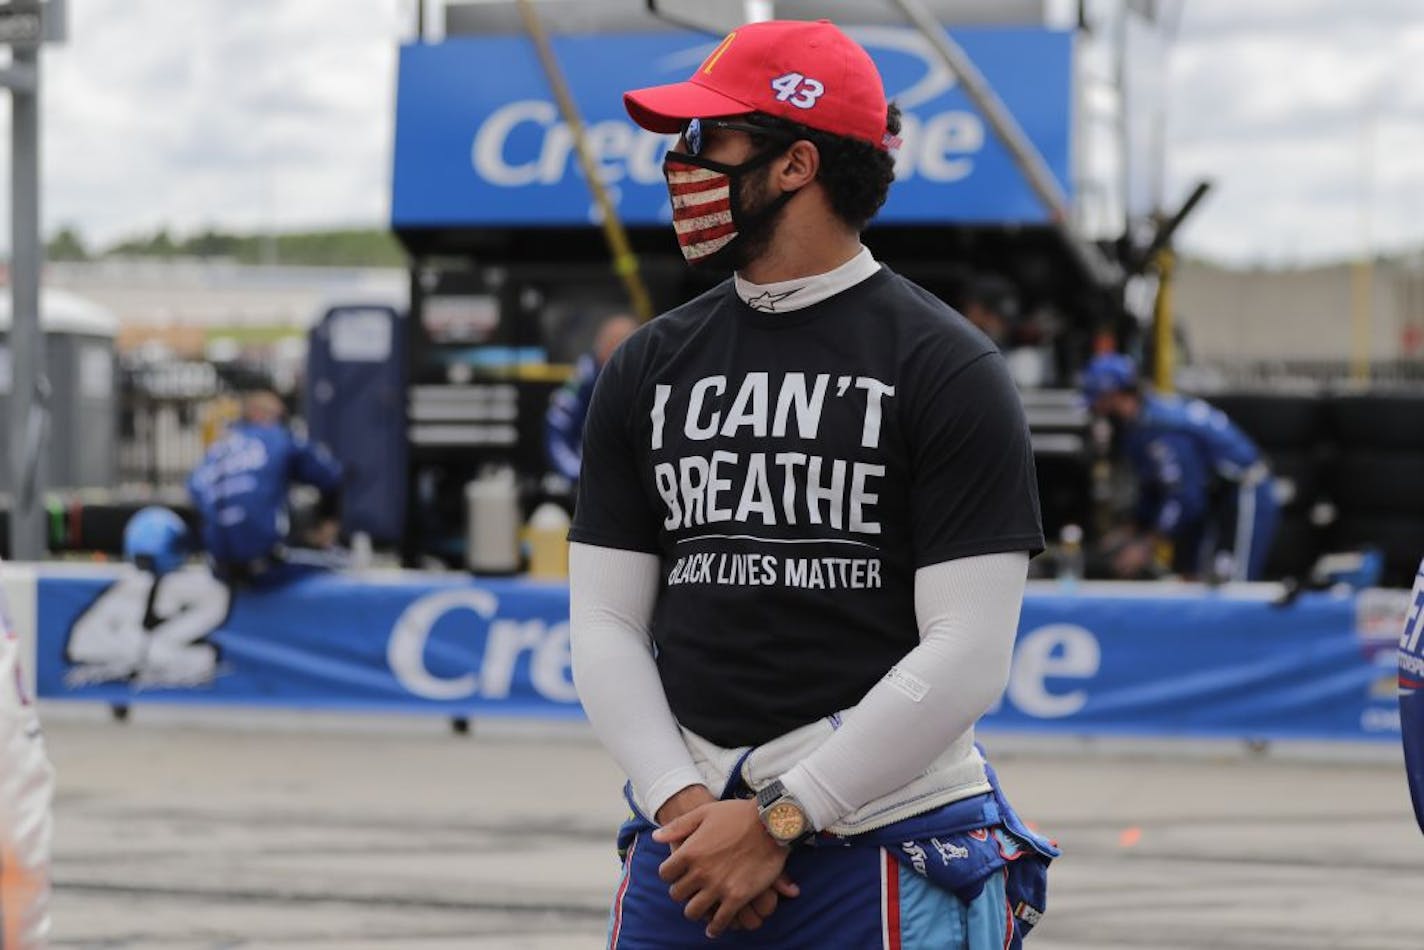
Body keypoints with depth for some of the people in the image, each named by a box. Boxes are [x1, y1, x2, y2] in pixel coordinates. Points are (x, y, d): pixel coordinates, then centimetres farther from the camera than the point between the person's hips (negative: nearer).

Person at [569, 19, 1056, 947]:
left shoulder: (948, 370, -3)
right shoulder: (647, 370, 12)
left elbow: (968, 658, -10)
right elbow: (607, 625, 8)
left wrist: (778, 819, -13)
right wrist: (682, 804, -7)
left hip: (883, 836, -4)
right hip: (688, 837, 4)